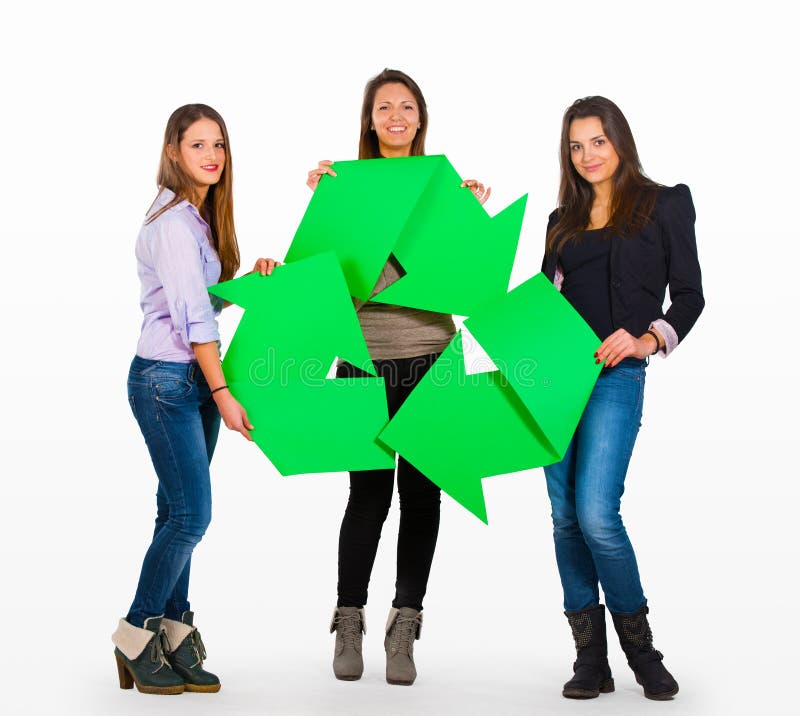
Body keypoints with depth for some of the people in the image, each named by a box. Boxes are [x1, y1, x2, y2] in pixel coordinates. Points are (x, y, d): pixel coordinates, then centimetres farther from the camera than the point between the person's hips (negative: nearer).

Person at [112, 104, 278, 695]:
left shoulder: (202, 218, 15)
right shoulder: (174, 222, -14)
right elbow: (192, 315, -18)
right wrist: (222, 392, -18)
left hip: (196, 379, 9)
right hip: (166, 379, -9)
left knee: (180, 512, 10)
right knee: (191, 514, -8)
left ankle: (172, 631, 16)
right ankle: (136, 636, 5)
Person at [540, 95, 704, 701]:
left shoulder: (664, 205, 5)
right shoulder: (564, 220, 18)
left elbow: (689, 295, 2)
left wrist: (648, 339, -14)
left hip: (615, 377, -5)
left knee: (596, 514, -16)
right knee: (566, 516, 3)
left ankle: (639, 643, 5)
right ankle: (590, 661, 12)